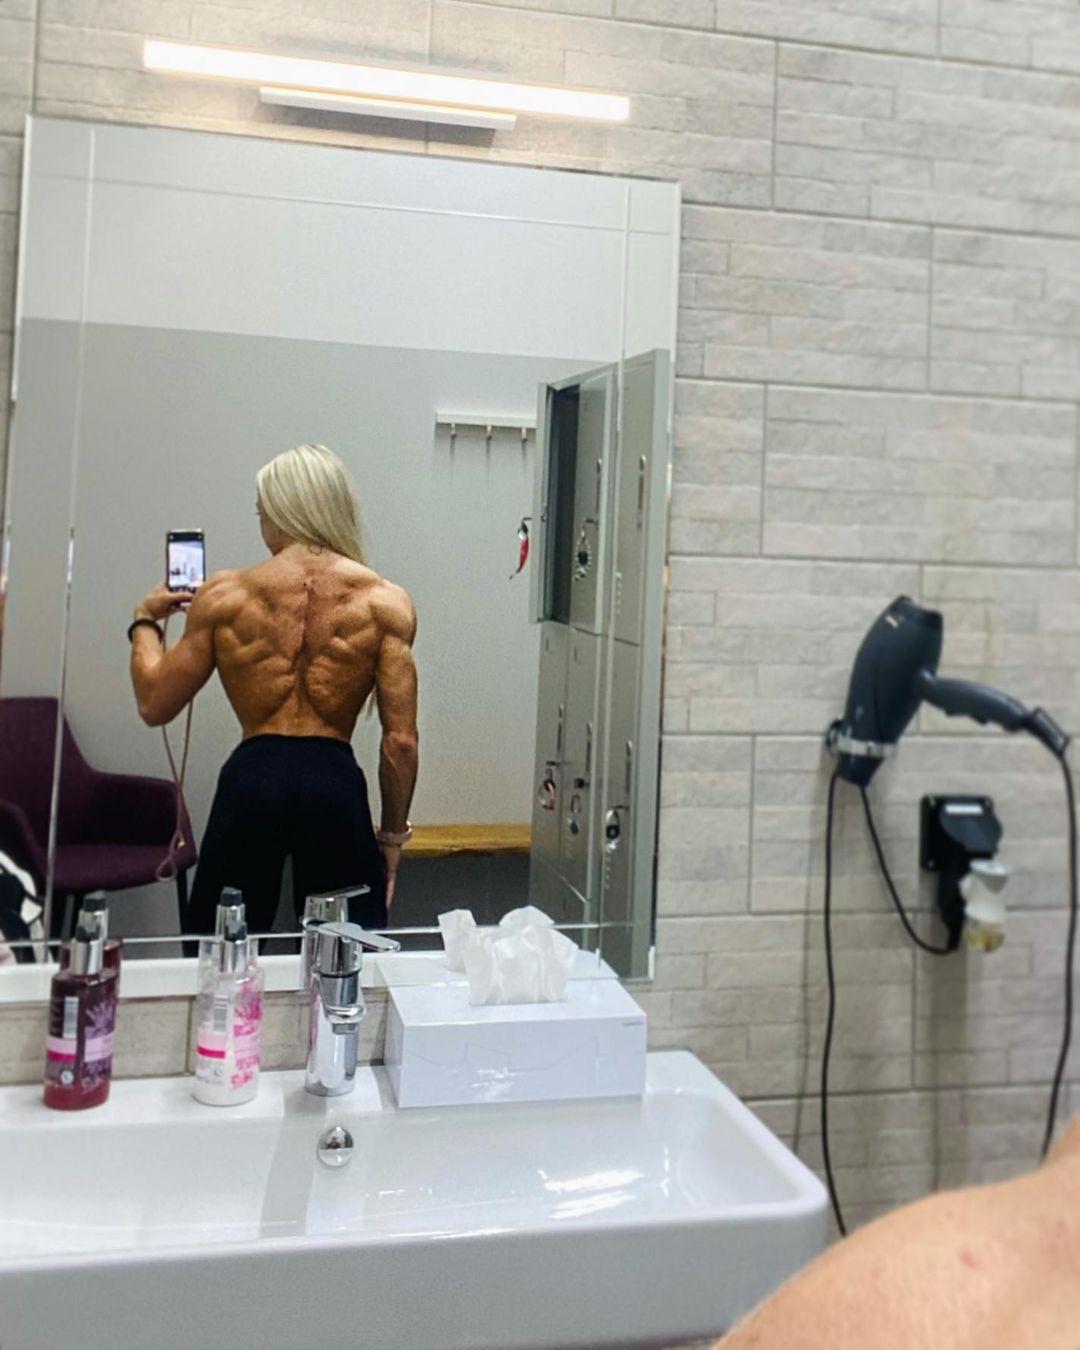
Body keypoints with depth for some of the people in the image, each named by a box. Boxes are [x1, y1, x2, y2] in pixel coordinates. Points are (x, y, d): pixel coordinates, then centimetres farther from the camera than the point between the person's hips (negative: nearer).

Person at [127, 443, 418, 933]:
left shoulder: (223, 594, 3)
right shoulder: (384, 602, 1)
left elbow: (154, 705, 11)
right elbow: (400, 740, -2)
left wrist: (145, 623, 27)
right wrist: (392, 834, 10)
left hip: (250, 780, 1)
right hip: (335, 782, 0)